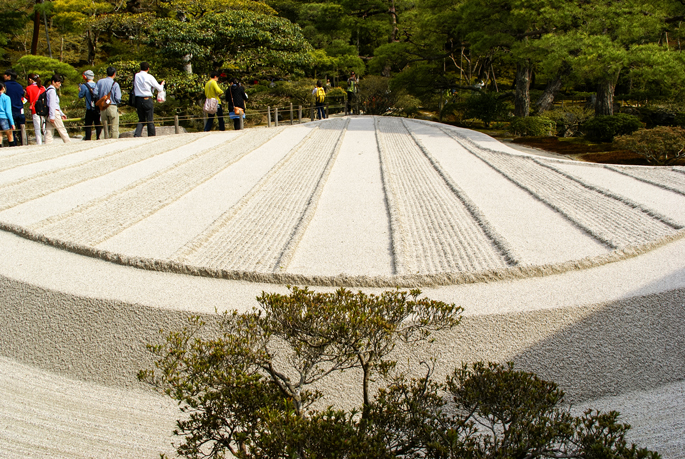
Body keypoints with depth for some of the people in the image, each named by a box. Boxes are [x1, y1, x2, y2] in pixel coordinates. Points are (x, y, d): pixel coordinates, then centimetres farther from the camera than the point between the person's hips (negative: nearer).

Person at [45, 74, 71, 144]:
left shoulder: (48, 90, 22)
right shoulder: (52, 90, -9)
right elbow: (52, 104, -16)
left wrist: (61, 114, 31)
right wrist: (52, 116, -21)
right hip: (54, 113, -10)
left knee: (49, 131, 4)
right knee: (62, 130, -3)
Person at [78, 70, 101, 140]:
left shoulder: (84, 86, -9)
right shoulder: (97, 85, 3)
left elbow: (80, 96, -1)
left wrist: (80, 90, 17)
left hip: (89, 109, -4)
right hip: (98, 109, 4)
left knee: (88, 125, 3)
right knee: (98, 125, 9)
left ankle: (88, 139, 2)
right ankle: (98, 138, 8)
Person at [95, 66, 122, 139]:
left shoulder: (100, 82, 3)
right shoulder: (115, 84, -8)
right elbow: (118, 98, -11)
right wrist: (118, 102, 10)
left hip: (102, 108, 4)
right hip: (112, 107, -4)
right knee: (114, 129, 0)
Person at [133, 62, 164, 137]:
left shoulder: (136, 76, 4)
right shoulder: (149, 77, -7)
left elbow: (134, 87, 12)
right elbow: (159, 88, -1)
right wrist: (162, 84, 20)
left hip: (138, 100, 4)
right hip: (148, 100, -4)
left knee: (141, 120, 13)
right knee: (150, 121, 4)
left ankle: (137, 134, -4)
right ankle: (151, 137, 6)